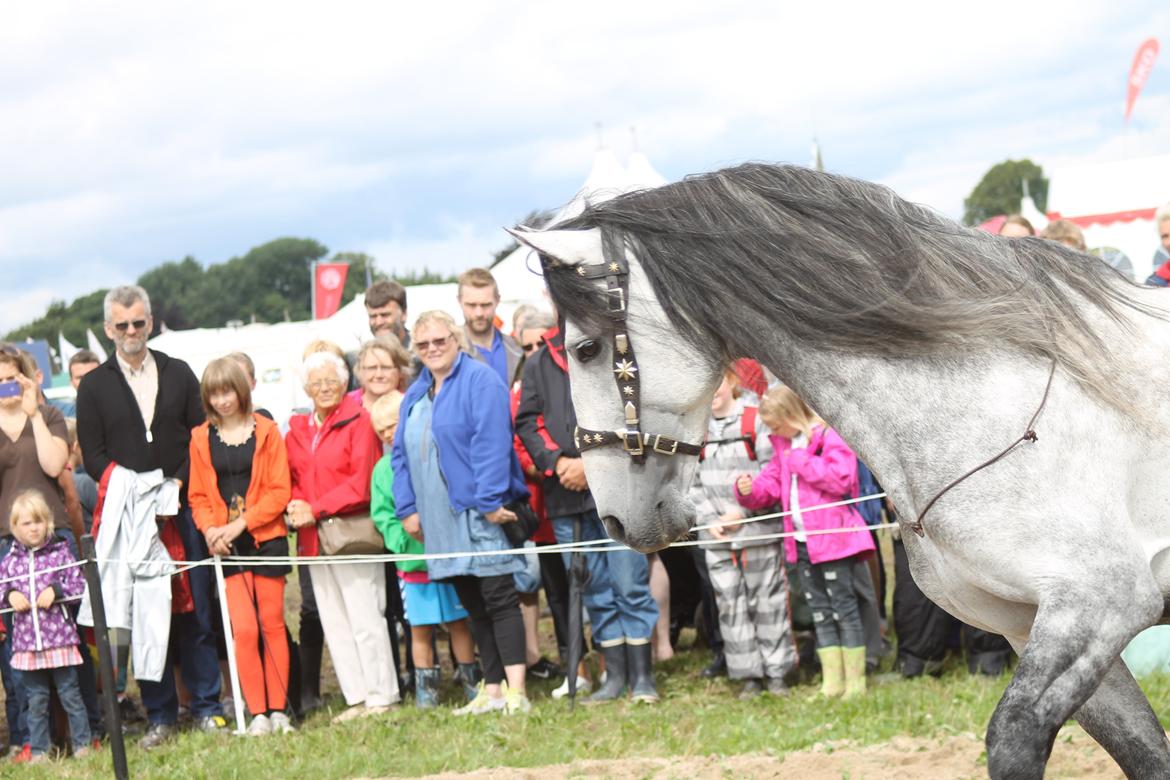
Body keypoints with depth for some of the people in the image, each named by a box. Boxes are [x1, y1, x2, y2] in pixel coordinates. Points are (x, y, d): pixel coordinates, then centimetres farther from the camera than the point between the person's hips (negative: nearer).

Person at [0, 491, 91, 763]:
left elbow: (79, 585, -2)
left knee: (70, 694, 4)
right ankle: (38, 750, 16)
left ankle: (82, 744, 12)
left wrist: (56, 591, -16)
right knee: (35, 699, 10)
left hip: (59, 637, -2)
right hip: (26, 641, 2)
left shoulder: (60, 553, -1)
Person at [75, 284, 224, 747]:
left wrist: (178, 482, -9)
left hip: (182, 510, 1)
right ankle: (160, 716, 4)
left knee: (197, 613, 0)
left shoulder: (179, 375, 11)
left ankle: (206, 707, 7)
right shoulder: (94, 387, 7)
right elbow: (92, 456, 3)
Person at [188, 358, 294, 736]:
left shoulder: (266, 432, 2)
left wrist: (239, 524, -13)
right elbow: (198, 496, 10)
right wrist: (210, 529, -9)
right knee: (244, 629, -8)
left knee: (272, 624, 2)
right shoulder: (201, 439, 8)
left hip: (265, 538, -1)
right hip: (226, 546, 1)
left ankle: (278, 709, 9)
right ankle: (258, 712, -4)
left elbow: (279, 491, -3)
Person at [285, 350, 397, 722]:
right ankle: (357, 698, 13)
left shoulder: (359, 422, -6)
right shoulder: (297, 430, 14)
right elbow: (290, 480, 17)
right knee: (333, 622, 8)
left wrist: (316, 509, -14)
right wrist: (295, 505, -5)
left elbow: (362, 482, -12)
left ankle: (381, 696, 1)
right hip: (314, 538, 7)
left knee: (364, 617, -6)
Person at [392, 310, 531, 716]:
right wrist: (407, 509, 9)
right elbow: (401, 454, 18)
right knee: (473, 606, 10)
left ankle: (515, 690, -11)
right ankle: (492, 689, 14)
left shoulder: (480, 381, -8)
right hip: (440, 521, 8)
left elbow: (492, 446, -16)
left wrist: (490, 502, -21)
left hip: (481, 514, -8)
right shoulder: (415, 395, 17)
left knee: (498, 599, -8)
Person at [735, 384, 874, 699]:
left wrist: (800, 461, -17)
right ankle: (832, 683, 14)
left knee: (844, 607, -4)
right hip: (801, 541, 9)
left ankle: (855, 682, -1)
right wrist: (749, 490, -5)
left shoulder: (830, 437, -10)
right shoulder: (784, 445, 16)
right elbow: (771, 484, 18)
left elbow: (841, 479, -23)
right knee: (820, 612, 10)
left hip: (832, 537, -9)